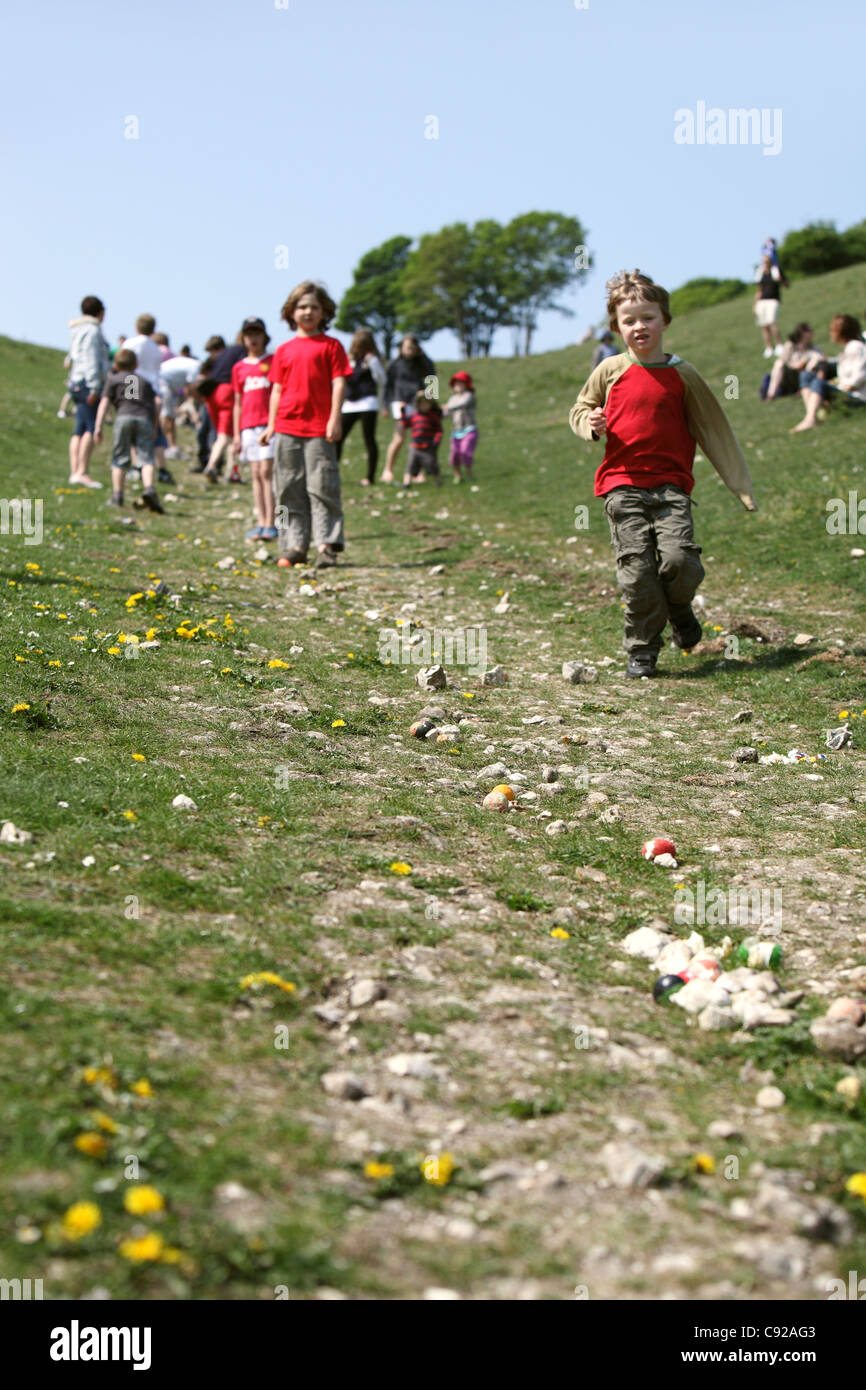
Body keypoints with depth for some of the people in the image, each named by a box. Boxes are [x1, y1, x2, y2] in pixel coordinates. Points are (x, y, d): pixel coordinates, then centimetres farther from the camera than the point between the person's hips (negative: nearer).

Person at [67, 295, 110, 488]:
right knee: (92, 428, -13)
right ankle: (82, 472, -20)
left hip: (77, 383, 10)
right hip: (87, 383, -10)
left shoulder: (78, 330, 21)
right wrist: (94, 387, -20)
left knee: (80, 430, 6)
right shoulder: (92, 330, -8)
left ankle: (74, 472, 2)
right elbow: (91, 359, -16)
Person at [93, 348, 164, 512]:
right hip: (145, 418, 2)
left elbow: (104, 402, 8)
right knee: (145, 457, -4)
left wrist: (98, 426, 2)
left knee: (119, 458, 6)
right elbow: (157, 401, 19)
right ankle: (149, 489, -27)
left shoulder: (113, 379, 21)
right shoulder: (144, 380, 30)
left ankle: (117, 496, 3)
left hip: (124, 417, -2)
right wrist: (154, 427, 25)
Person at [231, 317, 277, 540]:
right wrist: (236, 434, 11)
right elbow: (238, 402, 16)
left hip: (270, 423, -4)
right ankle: (260, 523, 4)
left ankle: (270, 524, -11)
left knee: (267, 471, -10)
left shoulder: (274, 362, 5)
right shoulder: (239, 367, 15)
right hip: (248, 425, 4)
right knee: (256, 474, 3)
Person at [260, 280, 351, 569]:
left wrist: (335, 419, -10)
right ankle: (294, 545, 9)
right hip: (287, 427, 4)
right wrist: (271, 424, 11)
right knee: (289, 489, 4)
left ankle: (327, 545, -4)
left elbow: (339, 383, -1)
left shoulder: (331, 346, 4)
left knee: (321, 487, -6)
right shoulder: (284, 350, 14)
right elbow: (277, 389, 16)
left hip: (319, 428, -4)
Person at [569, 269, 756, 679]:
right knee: (636, 567, -9)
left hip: (671, 484, 0)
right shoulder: (609, 371, 5)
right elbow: (579, 409, 19)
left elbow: (714, 430, 11)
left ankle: (678, 609, 19)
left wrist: (740, 485, 9)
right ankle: (642, 649, 7)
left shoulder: (682, 375, 5)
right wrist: (590, 423, -7)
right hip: (622, 483, 0)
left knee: (679, 559, -16)